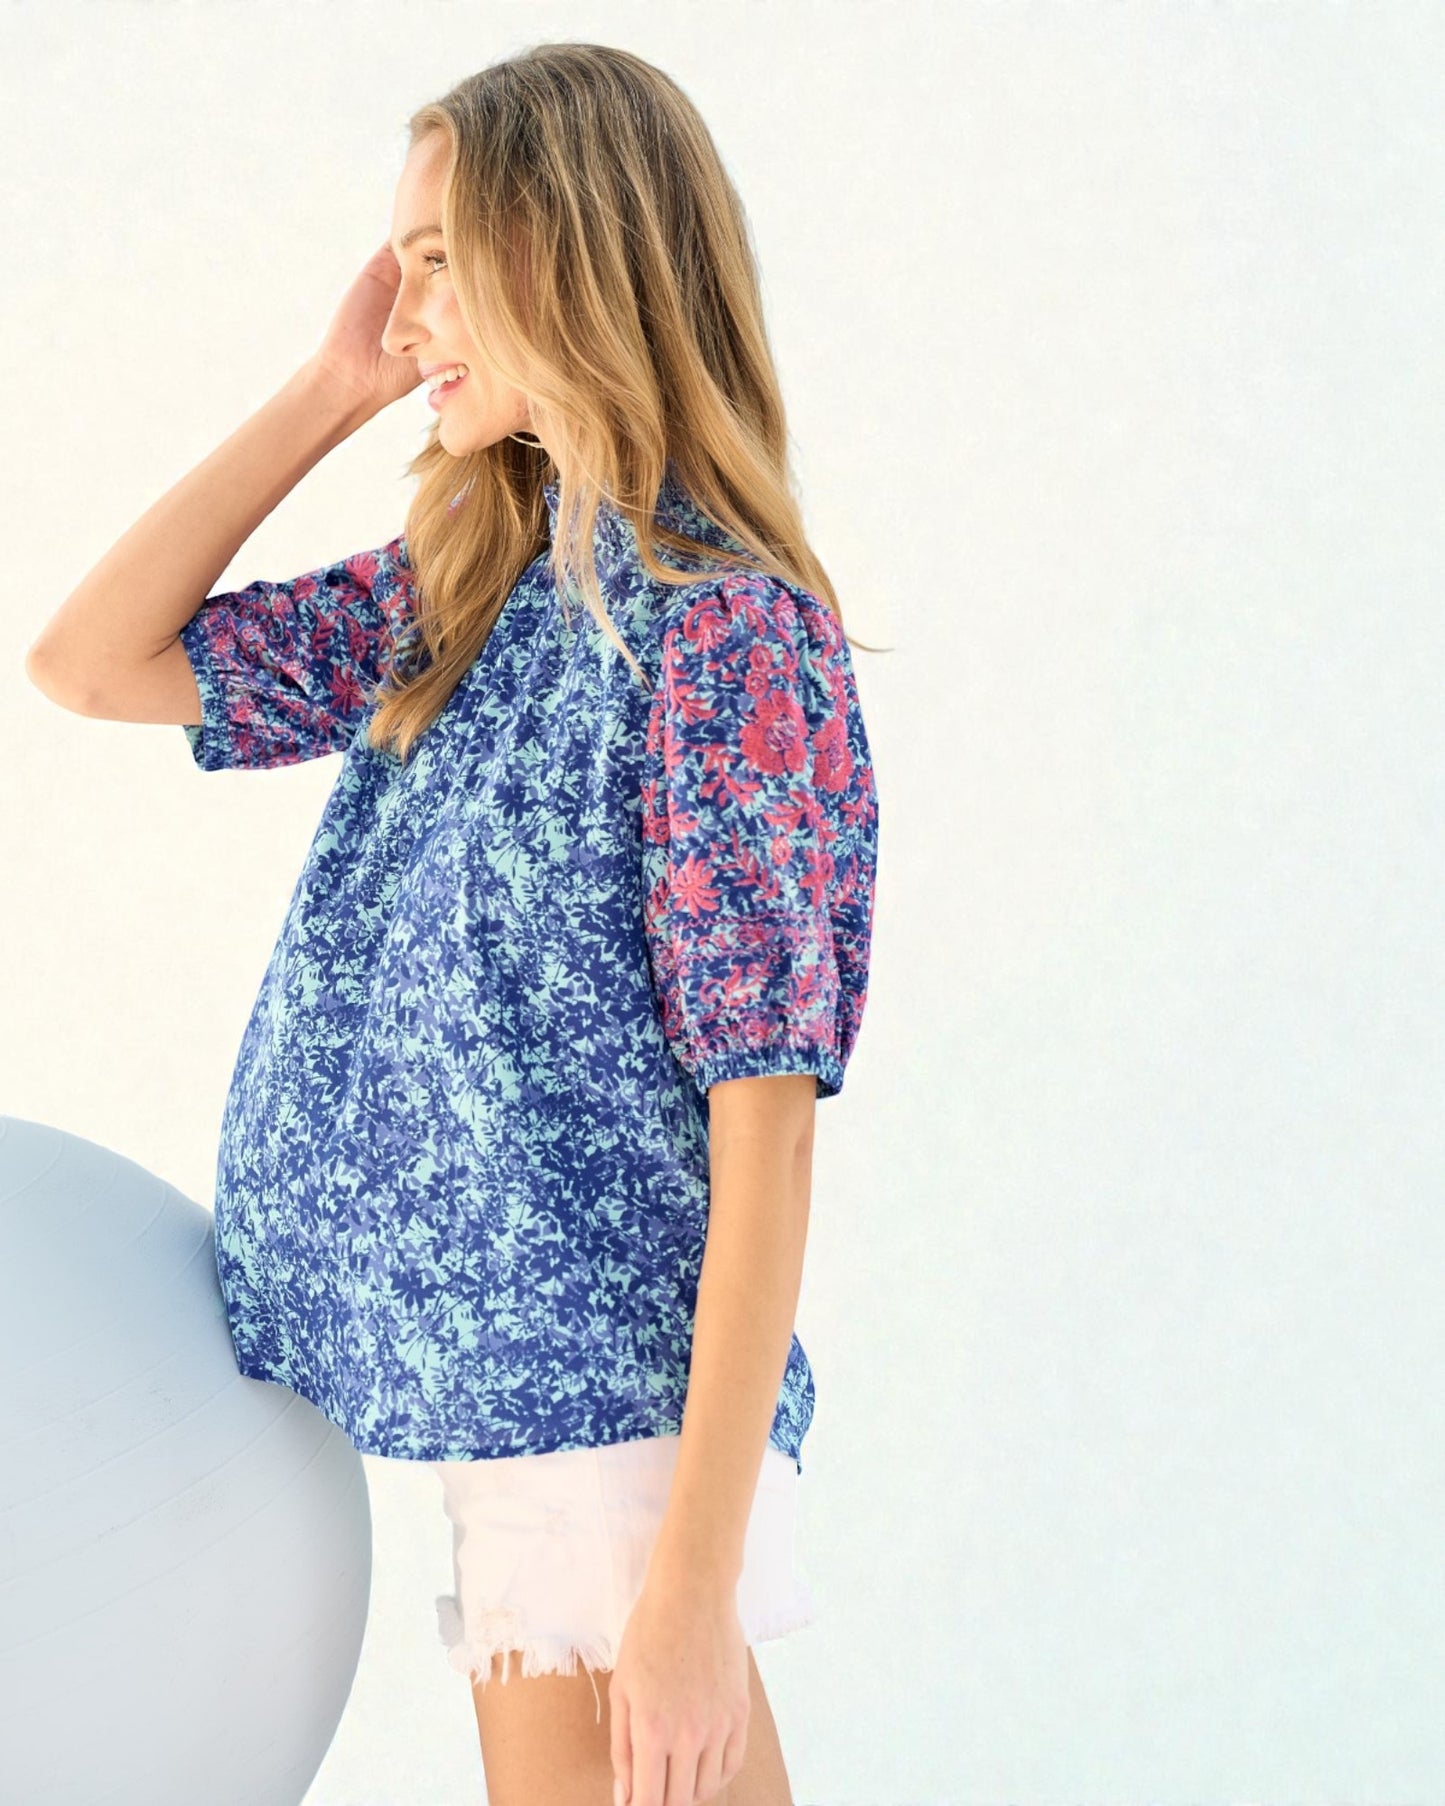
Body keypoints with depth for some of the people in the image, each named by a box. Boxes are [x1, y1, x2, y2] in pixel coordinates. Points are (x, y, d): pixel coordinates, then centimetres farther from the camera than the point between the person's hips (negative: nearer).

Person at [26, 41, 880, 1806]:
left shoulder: (725, 624, -14)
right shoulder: (458, 588, 10)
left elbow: (766, 1113, -18)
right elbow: (89, 664, 14)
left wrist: (695, 1579, -20)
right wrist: (324, 396, 6)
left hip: (622, 1408, -7)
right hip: (506, 1394, 8)